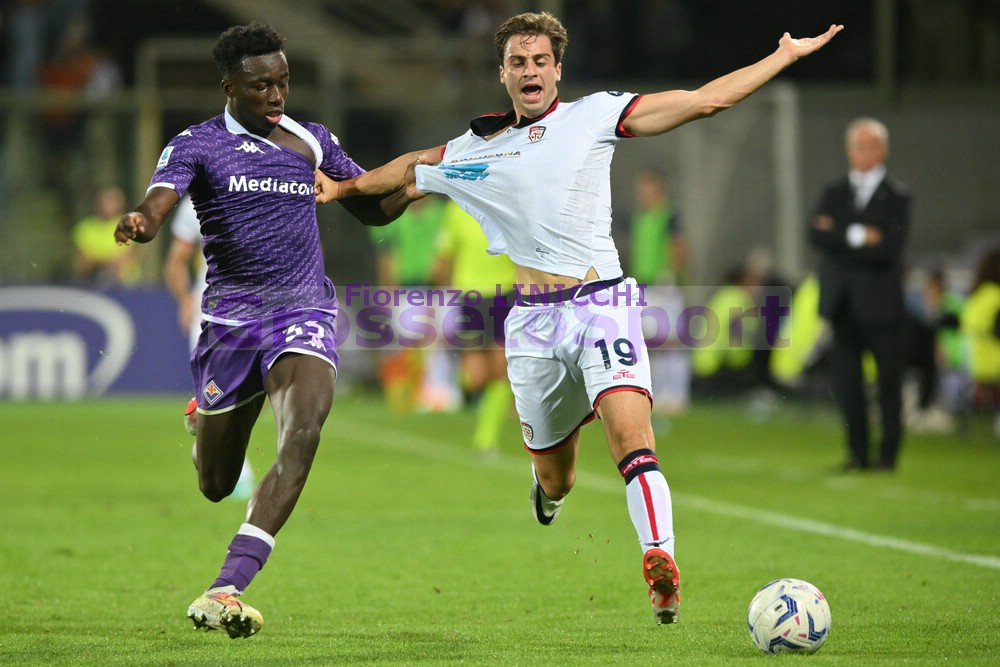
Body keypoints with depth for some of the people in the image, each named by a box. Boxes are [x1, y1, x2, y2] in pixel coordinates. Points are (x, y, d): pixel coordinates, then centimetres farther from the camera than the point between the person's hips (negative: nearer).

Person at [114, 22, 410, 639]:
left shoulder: (312, 141, 10)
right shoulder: (197, 146, -2)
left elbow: (374, 209, 21)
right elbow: (155, 210, -18)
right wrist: (137, 223, -43)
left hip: (304, 312, 1)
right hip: (230, 318, -1)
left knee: (303, 433, -28)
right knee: (215, 485, 8)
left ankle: (225, 592, -34)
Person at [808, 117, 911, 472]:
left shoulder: (896, 196, -1)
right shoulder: (834, 192, 12)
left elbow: (890, 247, -13)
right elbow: (816, 236, -2)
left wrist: (838, 237, -10)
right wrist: (858, 236, -15)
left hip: (880, 300, -4)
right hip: (843, 303, 4)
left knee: (888, 380, 0)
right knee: (845, 377, 3)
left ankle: (888, 452, 8)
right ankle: (857, 452, 11)